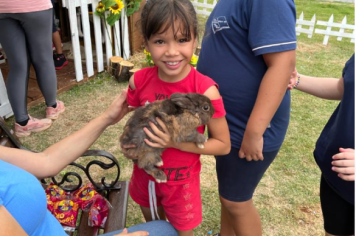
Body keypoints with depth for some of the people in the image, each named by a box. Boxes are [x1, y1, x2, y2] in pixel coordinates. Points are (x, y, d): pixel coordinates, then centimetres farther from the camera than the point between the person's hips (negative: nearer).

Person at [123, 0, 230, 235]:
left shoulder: (205, 90, -26)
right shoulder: (139, 81, -14)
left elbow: (223, 145, -17)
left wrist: (177, 143, -28)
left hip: (181, 182, -4)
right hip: (145, 175, 4)